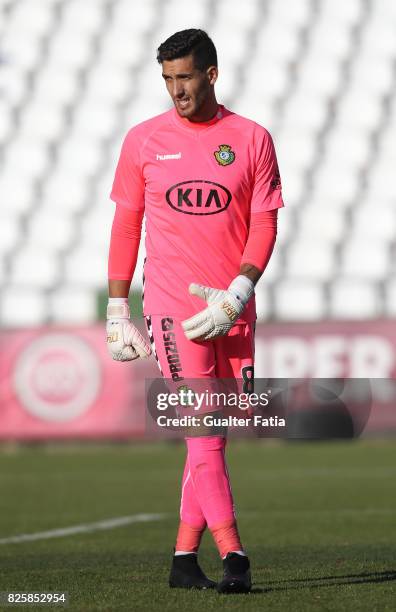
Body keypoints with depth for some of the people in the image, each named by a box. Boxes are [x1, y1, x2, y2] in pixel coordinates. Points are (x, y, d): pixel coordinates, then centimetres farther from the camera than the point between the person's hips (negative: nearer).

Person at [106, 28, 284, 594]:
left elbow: (265, 226, 2)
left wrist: (236, 295, -12)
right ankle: (233, 557, -16)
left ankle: (185, 557, 15)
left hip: (232, 309, 2)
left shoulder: (252, 140, 5)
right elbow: (126, 226, 8)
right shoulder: (144, 140, 5)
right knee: (204, 434, -11)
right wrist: (117, 310, 4)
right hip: (171, 305, -2)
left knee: (213, 435, 5)